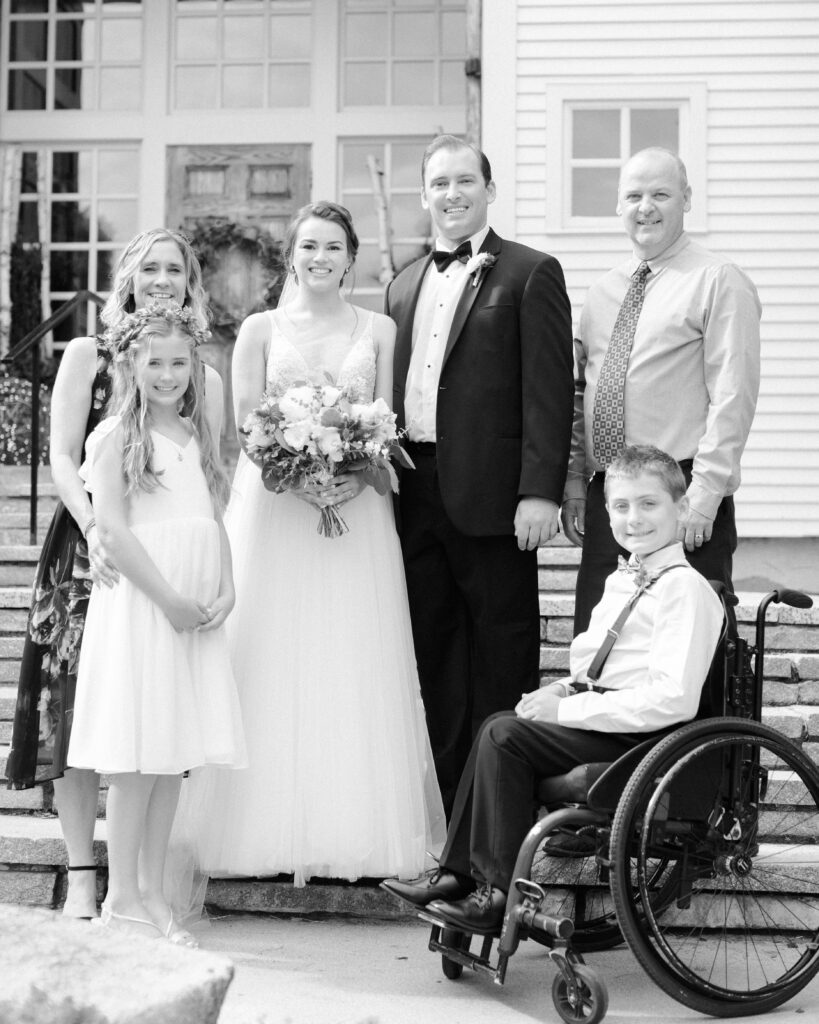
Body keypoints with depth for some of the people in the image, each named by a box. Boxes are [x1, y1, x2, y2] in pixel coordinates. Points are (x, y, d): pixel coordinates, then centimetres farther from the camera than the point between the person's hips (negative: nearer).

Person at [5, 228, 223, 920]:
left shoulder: (205, 378, 11)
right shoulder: (86, 356, 5)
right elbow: (62, 459, -2)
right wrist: (94, 530, -18)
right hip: (91, 547, -2)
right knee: (79, 705, -6)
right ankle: (82, 875, 0)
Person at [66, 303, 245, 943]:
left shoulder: (196, 437, 15)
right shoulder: (117, 436, -4)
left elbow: (214, 523, 15)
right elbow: (112, 529, -11)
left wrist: (226, 590, -1)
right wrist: (169, 599, -15)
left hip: (197, 612, 6)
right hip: (138, 607, -6)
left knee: (176, 755, 7)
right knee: (138, 756, -4)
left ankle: (153, 894, 16)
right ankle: (122, 899, 5)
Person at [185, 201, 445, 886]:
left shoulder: (379, 331, 10)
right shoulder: (260, 329, 8)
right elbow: (245, 427, 2)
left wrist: (358, 473, -14)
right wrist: (295, 473, -15)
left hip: (358, 508, 1)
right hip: (274, 506, 0)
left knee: (354, 668, -2)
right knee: (276, 667, -3)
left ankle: (356, 825, 4)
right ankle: (277, 826, 3)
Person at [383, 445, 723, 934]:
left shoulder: (685, 588, -15)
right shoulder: (622, 581, 16)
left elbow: (672, 699, -24)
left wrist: (567, 710, -20)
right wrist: (565, 689, 2)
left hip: (644, 738, -9)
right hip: (607, 723, 9)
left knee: (505, 735, -17)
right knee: (500, 725, 4)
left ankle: (504, 894, -9)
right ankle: (459, 873, 6)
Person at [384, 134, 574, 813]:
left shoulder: (530, 274, -2)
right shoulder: (405, 285, 18)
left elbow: (549, 390, -9)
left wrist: (540, 491, -17)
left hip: (490, 497, -6)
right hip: (418, 495, 6)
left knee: (500, 652, 1)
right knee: (435, 656, 11)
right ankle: (444, 814, 20)